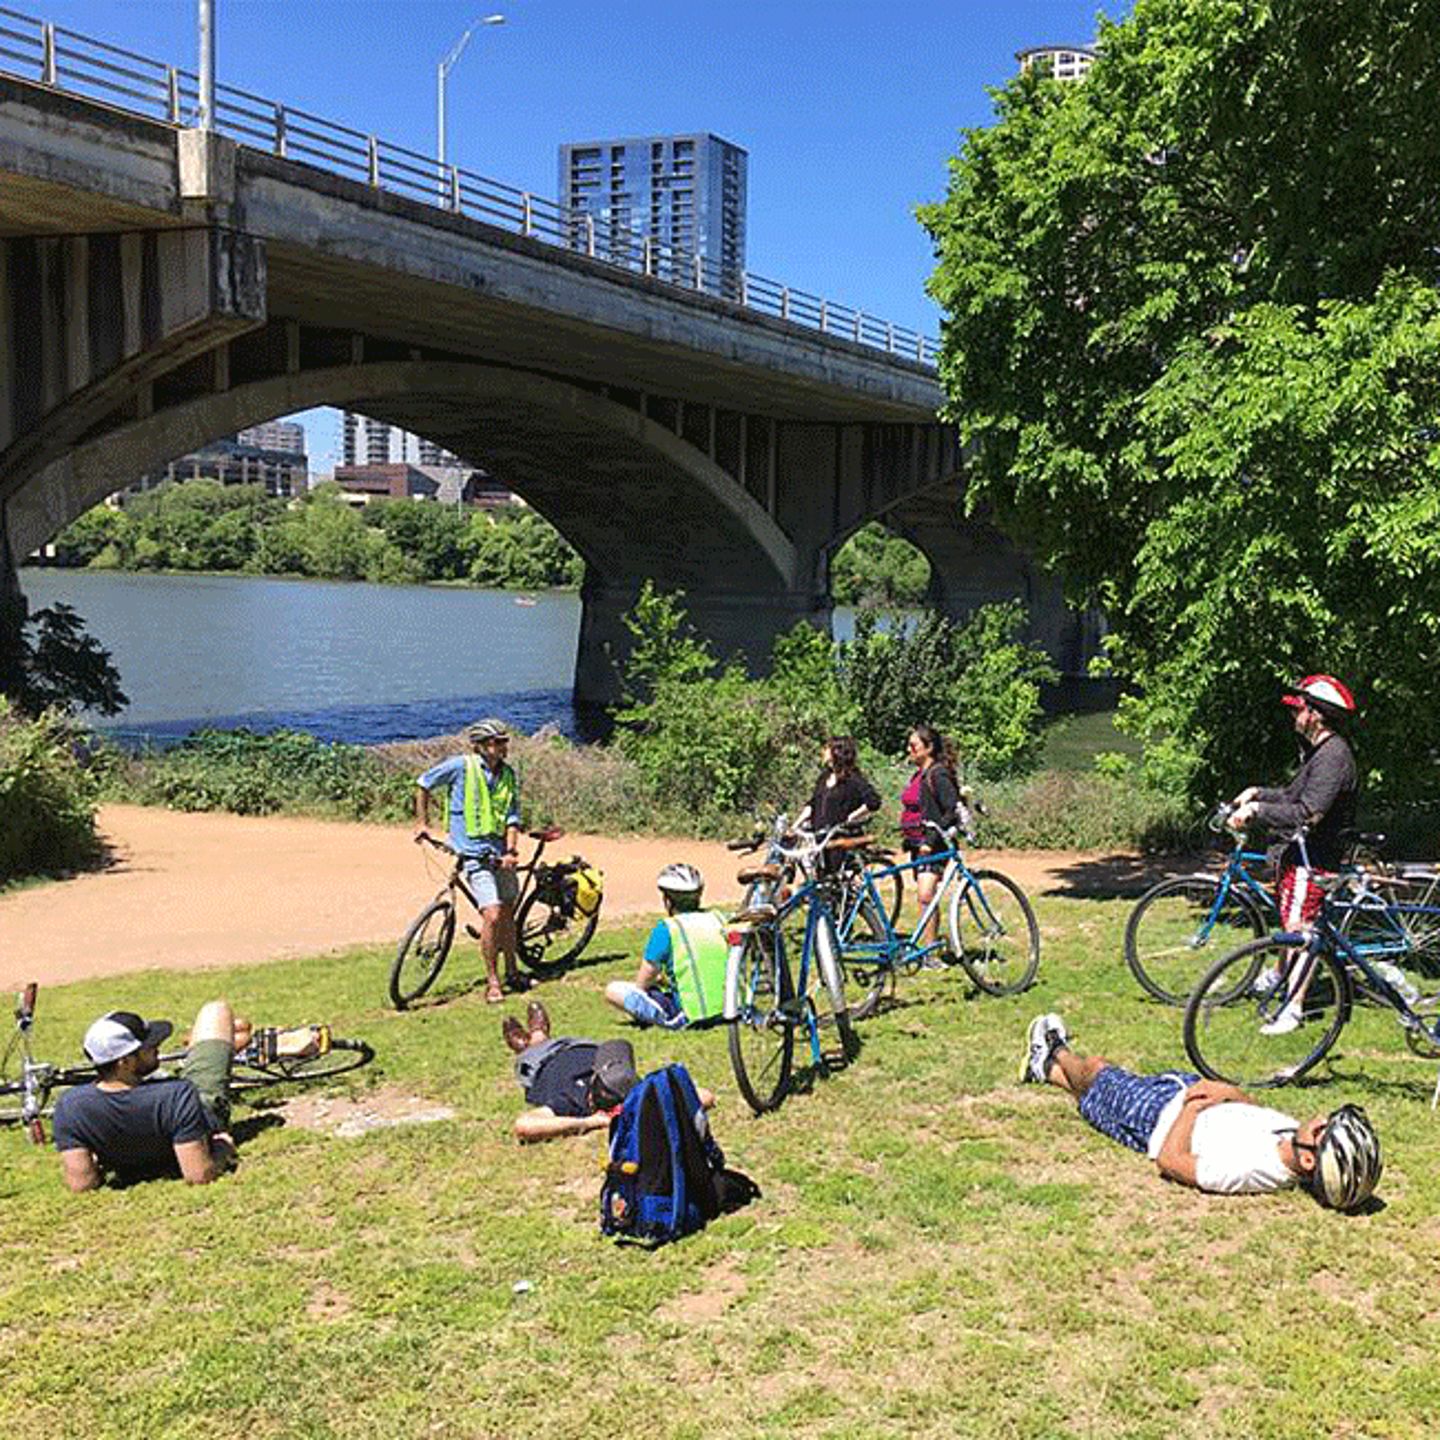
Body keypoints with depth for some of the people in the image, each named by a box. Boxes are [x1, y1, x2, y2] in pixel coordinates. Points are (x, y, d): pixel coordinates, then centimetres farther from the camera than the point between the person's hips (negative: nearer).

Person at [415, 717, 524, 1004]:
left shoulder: (507, 773, 5)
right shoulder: (461, 766, -9)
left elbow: (512, 816, 2)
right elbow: (423, 784, 5)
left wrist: (511, 850, -11)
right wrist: (422, 822, 5)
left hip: (500, 853, 5)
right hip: (474, 853, -5)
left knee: (508, 913, 14)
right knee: (492, 915, -16)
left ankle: (511, 971, 33)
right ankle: (492, 982, -3)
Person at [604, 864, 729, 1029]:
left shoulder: (666, 929, -11)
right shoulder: (717, 919, 4)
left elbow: (642, 983, -5)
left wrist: (657, 979, 18)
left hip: (686, 1018, -7)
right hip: (723, 1011, 7)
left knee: (613, 990, 1)